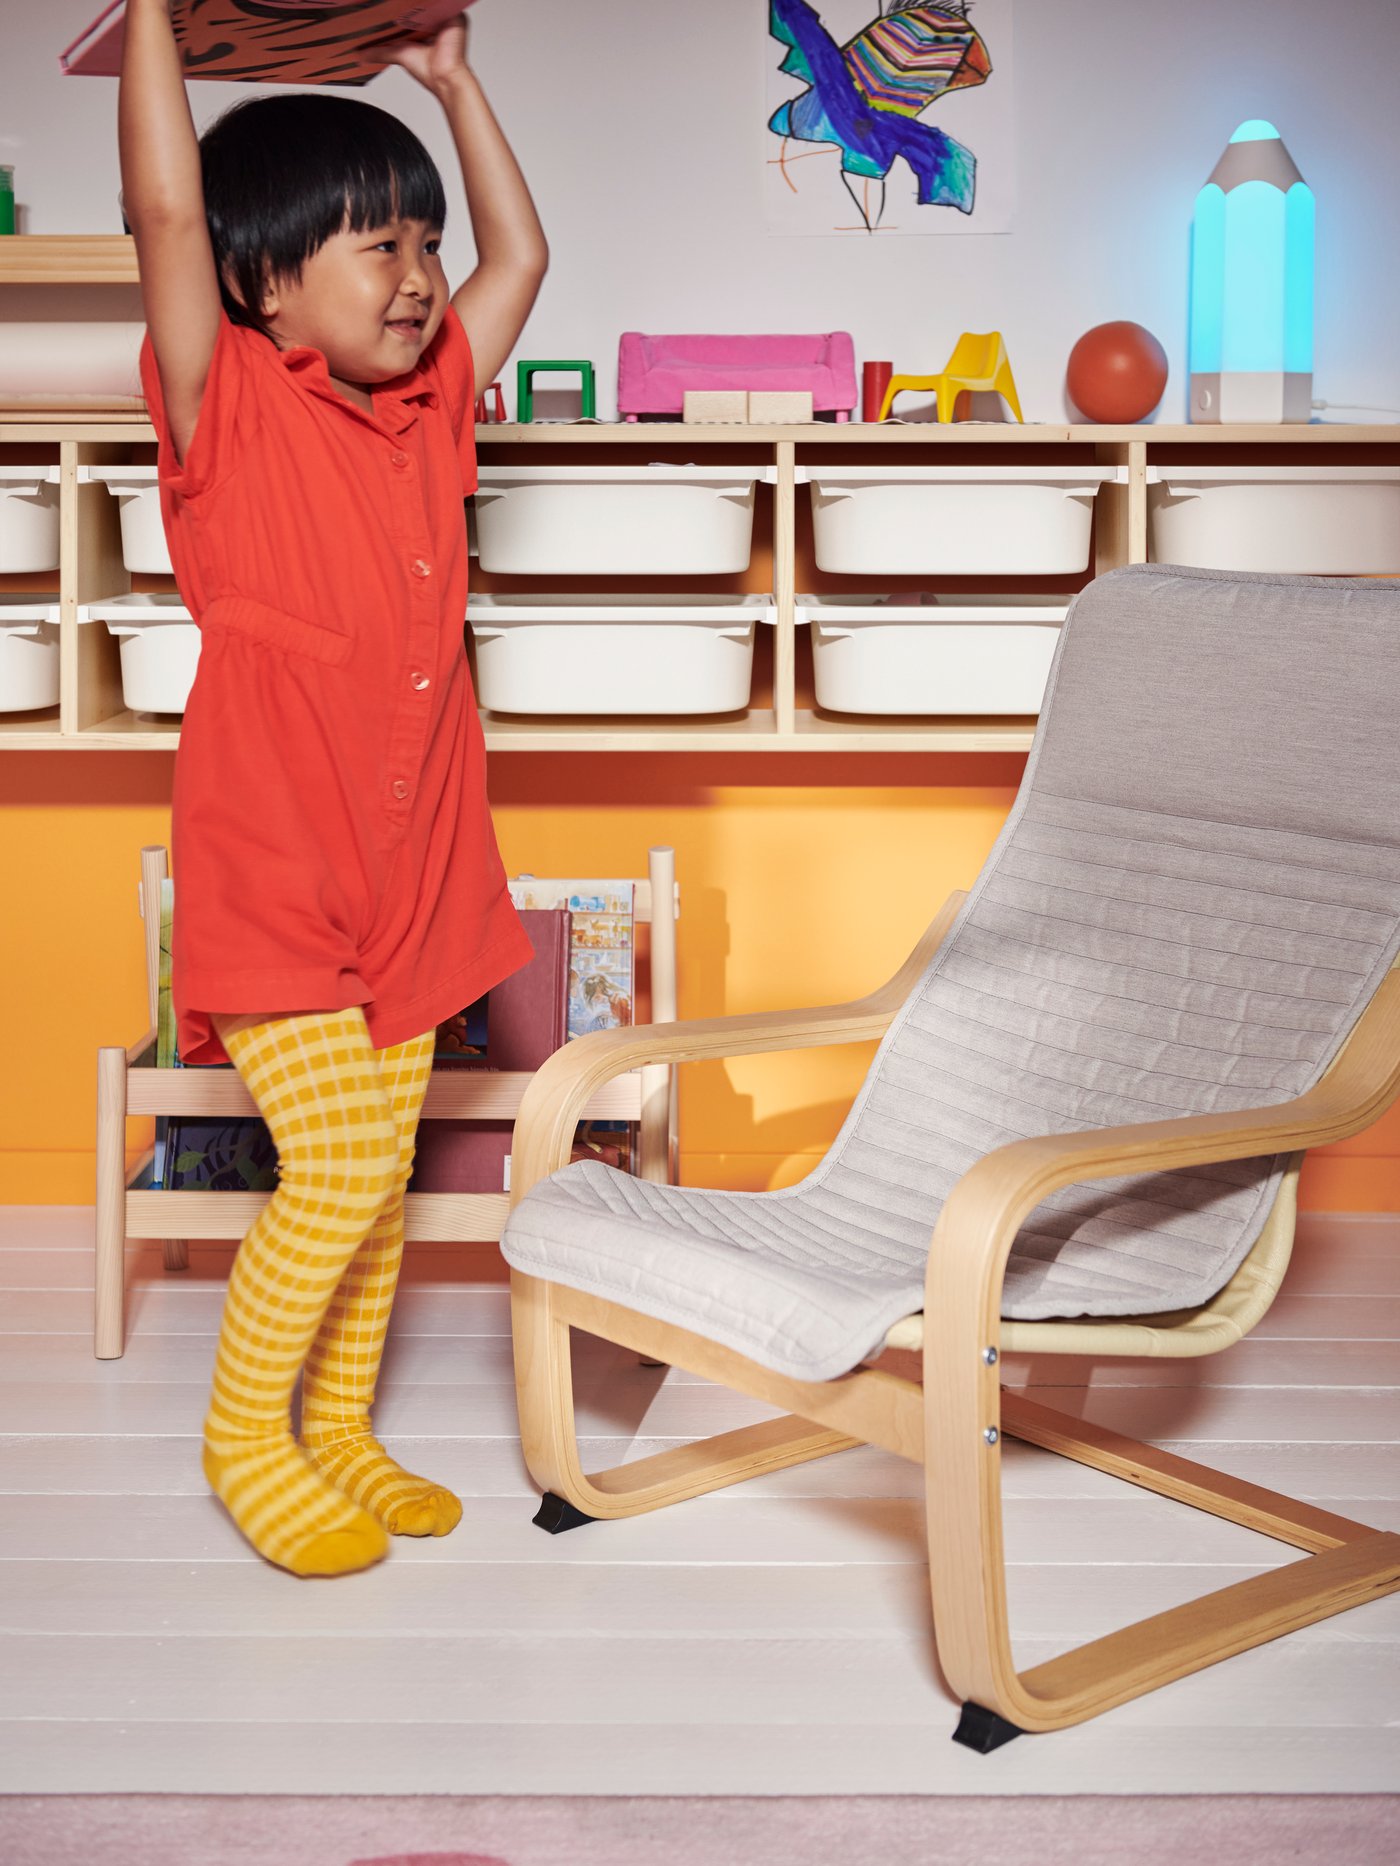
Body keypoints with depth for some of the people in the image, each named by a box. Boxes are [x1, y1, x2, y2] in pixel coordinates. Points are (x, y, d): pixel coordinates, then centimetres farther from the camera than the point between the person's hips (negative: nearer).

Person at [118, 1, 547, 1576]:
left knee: (382, 1174, 12)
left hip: (411, 875, 6)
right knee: (336, 1169, -10)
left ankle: (340, 1430, 29)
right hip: (267, 878, -6)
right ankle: (241, 1435, 13)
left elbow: (519, 254, 21)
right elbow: (168, 213, -19)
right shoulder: (229, 410, -7)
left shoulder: (429, 407, 10)